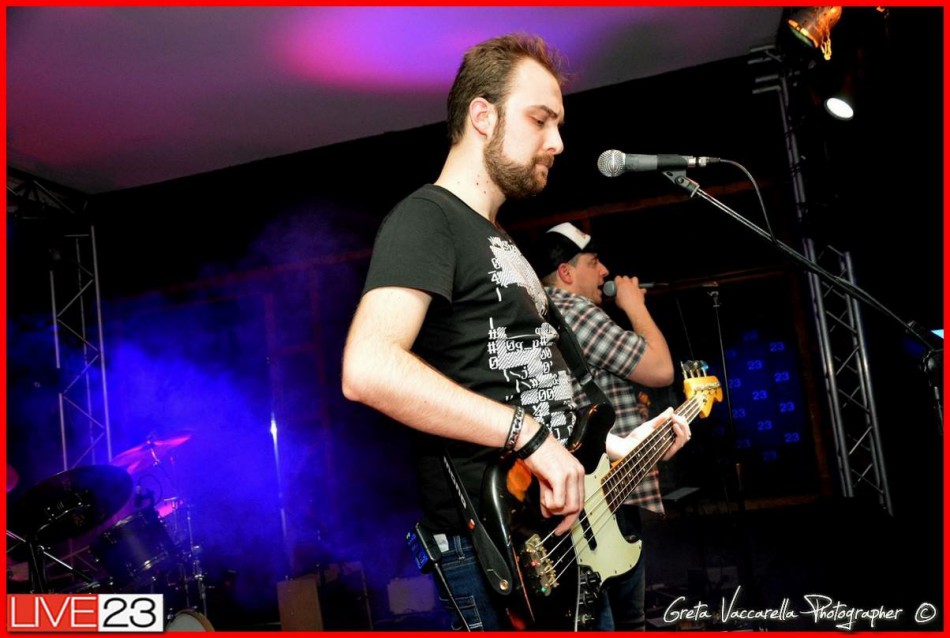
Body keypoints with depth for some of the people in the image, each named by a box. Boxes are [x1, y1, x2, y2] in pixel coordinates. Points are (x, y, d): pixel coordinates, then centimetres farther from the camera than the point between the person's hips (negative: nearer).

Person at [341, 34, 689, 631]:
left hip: (566, 521, 10)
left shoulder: (498, 239, 18)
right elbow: (367, 369, -31)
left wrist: (627, 444, 15)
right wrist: (529, 434, -29)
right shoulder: (426, 219, -13)